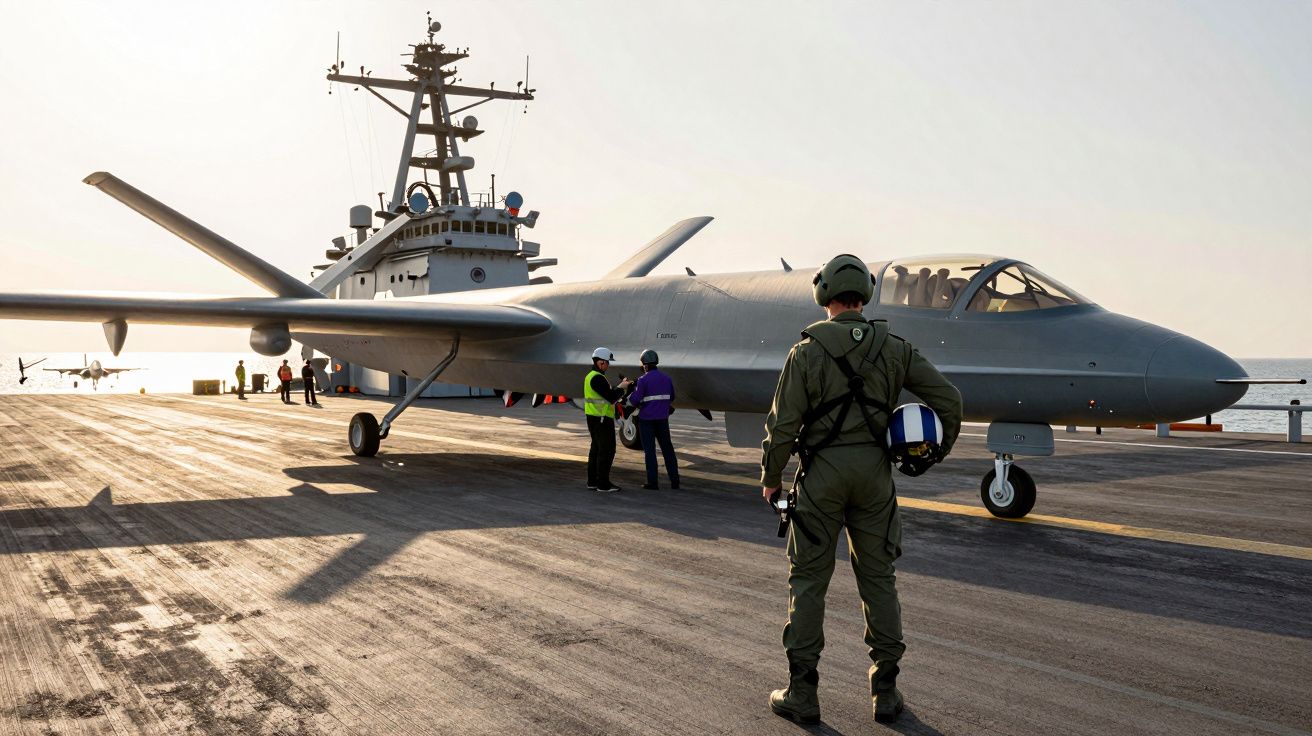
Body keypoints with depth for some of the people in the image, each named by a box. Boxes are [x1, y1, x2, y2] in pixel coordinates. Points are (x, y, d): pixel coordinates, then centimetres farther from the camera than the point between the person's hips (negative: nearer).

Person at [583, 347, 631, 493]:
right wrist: (621, 387, -5)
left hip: (594, 418, 11)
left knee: (596, 448, 15)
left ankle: (592, 481, 19)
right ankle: (603, 484, -4)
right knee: (607, 450, -6)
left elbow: (608, 392, 18)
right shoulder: (597, 378, -18)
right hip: (601, 419, -11)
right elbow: (611, 397, -21)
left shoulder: (591, 376, 15)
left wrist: (620, 386, 9)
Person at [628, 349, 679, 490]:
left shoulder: (643, 380, -14)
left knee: (650, 450, 2)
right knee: (667, 449, 11)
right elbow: (671, 398, 15)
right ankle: (675, 481, 12)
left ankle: (652, 483, 3)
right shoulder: (666, 378, 5)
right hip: (662, 419, 5)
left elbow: (634, 400, -15)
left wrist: (632, 392, 5)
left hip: (646, 419, -5)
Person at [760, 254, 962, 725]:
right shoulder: (893, 349, 2)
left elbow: (783, 424, -9)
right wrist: (940, 450, 18)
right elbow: (948, 398, 2)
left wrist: (770, 477, 4)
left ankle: (801, 694, 7)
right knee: (877, 579, 11)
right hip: (874, 472, 3)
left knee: (809, 580, 5)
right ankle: (884, 691, 15)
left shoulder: (807, 351, -7)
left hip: (822, 472, -3)